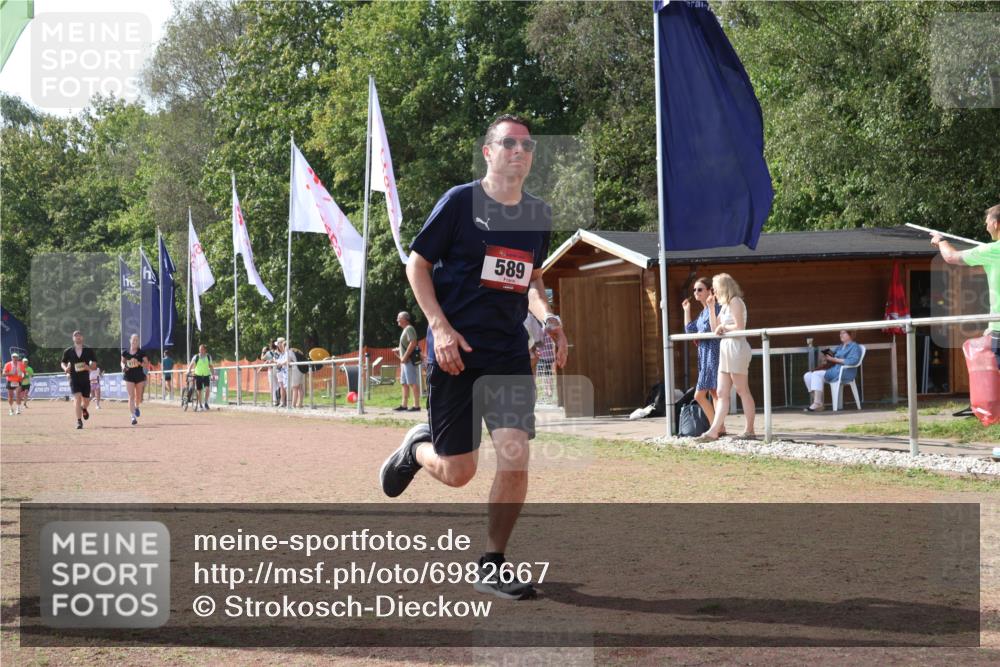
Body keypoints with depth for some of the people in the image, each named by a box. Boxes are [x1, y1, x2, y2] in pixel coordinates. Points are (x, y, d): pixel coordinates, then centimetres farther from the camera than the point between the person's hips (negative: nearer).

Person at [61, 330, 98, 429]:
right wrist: (65, 368, -10)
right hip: (74, 379, -2)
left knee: (86, 400, 10)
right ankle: (79, 421, -16)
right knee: (77, 398, -18)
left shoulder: (88, 350, 2)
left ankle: (84, 409, 47)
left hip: (85, 379, 2)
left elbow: (94, 363, 6)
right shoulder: (68, 351, 3)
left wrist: (89, 367, -16)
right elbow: (63, 363, 12)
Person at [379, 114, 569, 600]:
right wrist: (440, 327, -14)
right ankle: (416, 449, 37)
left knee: (515, 453, -10)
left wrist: (546, 317, 3)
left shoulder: (539, 214, 9)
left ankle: (491, 568, 4)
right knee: (457, 472, 0)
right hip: (456, 350, -4)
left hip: (510, 352, 4)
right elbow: (417, 265, -2)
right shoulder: (460, 201, -6)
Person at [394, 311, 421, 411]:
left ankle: (416, 405, -11)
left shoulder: (409, 329, -11)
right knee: (404, 383, 11)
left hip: (409, 360, -11)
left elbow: (413, 343, -23)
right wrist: (399, 350, 16)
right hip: (405, 361, 11)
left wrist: (405, 356, -22)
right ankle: (404, 405, 15)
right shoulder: (405, 330, 19)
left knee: (413, 383, -10)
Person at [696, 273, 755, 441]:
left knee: (743, 391, -5)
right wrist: (711, 308, 12)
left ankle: (749, 430, -2)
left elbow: (739, 327, -17)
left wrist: (723, 327, -3)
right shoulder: (725, 305, 19)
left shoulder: (735, 302, -8)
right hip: (726, 349, 10)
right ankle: (714, 430, 2)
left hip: (736, 347, -10)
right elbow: (715, 329, 17)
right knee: (722, 393, 4)